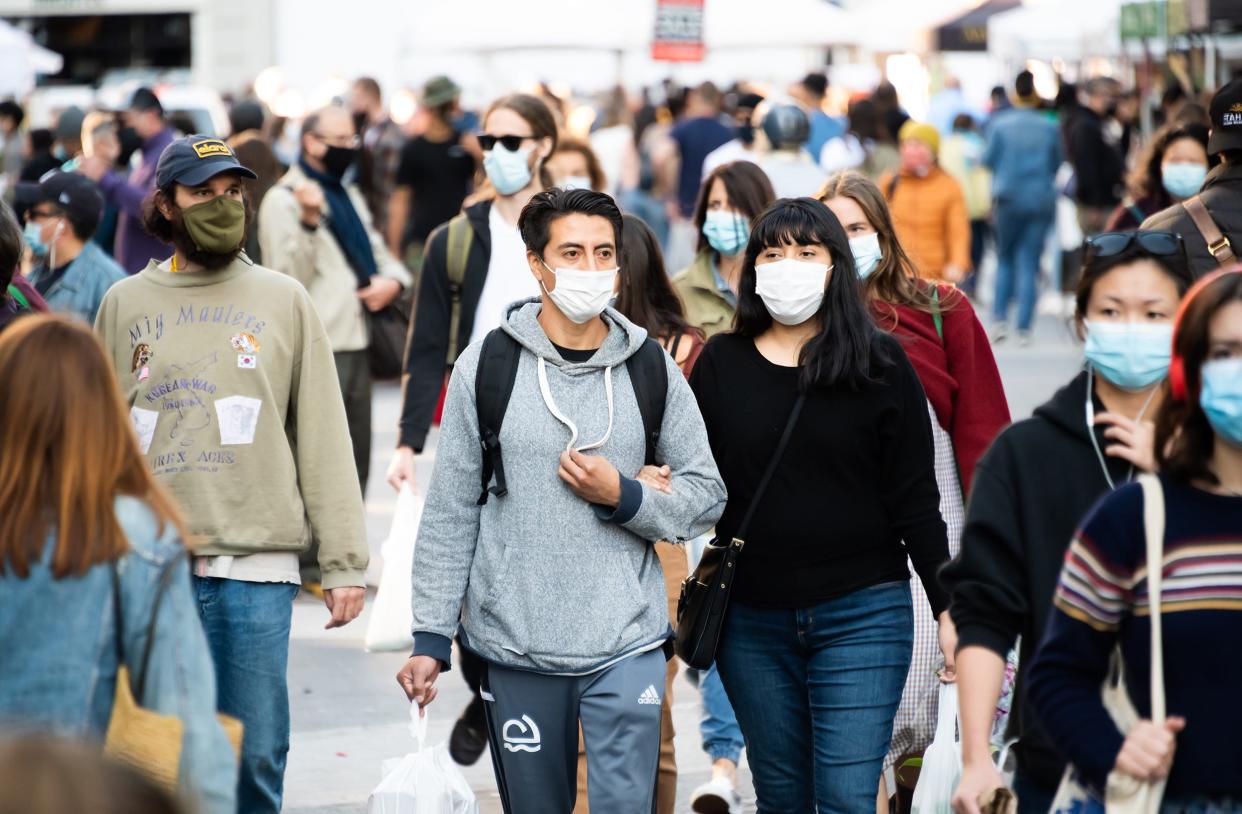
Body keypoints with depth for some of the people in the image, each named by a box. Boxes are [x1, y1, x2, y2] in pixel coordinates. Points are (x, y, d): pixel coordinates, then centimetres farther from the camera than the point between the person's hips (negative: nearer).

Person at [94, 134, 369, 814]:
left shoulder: (283, 300, 7)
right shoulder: (126, 303, 10)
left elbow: (324, 440, 4)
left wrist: (344, 562, -2)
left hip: (257, 567, -1)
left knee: (255, 755, 1)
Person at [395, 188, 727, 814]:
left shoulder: (651, 368, 3)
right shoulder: (486, 364, 0)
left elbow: (706, 496, 7)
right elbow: (451, 512, 2)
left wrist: (623, 497, -11)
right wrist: (430, 637, -1)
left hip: (625, 644, 0)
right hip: (515, 645, 0)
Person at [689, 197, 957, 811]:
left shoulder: (880, 364, -1)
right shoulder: (721, 363, 4)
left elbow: (915, 499, 1)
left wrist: (948, 606, -3)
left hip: (861, 615, -2)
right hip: (752, 620, 3)